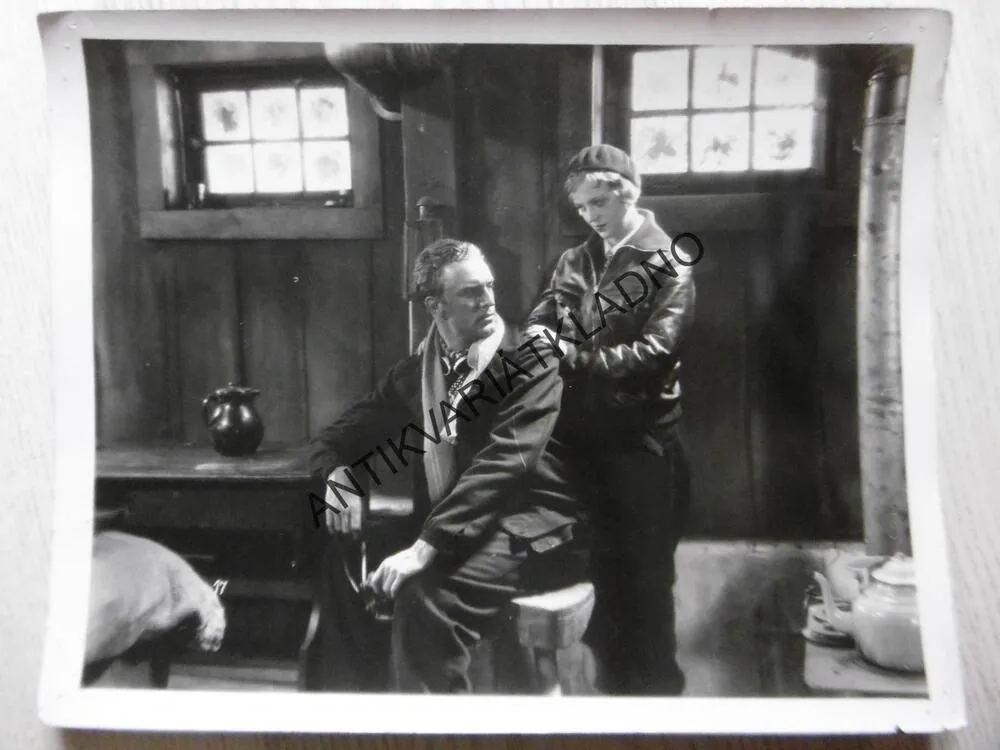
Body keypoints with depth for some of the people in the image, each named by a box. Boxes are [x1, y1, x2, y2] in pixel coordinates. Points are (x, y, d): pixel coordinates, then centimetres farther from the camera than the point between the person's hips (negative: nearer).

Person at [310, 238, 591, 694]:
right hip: (456, 530, 6)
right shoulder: (415, 370, 7)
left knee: (424, 592, -30)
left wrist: (426, 548, -32)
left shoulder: (528, 363, -12)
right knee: (345, 570, -8)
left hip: (532, 530, -6)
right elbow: (341, 436, 12)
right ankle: (365, 692, 12)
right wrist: (339, 476, -13)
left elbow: (503, 463, -24)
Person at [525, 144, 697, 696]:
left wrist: (570, 356, -24)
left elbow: (654, 353, -17)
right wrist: (539, 333, -18)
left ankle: (655, 687, 26)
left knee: (644, 578, 6)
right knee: (598, 570, 16)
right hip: (581, 438, 5)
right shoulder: (575, 261, 13)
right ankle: (613, 680, 36)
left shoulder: (669, 261, -5)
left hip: (641, 442, -5)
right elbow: (543, 312, 6)